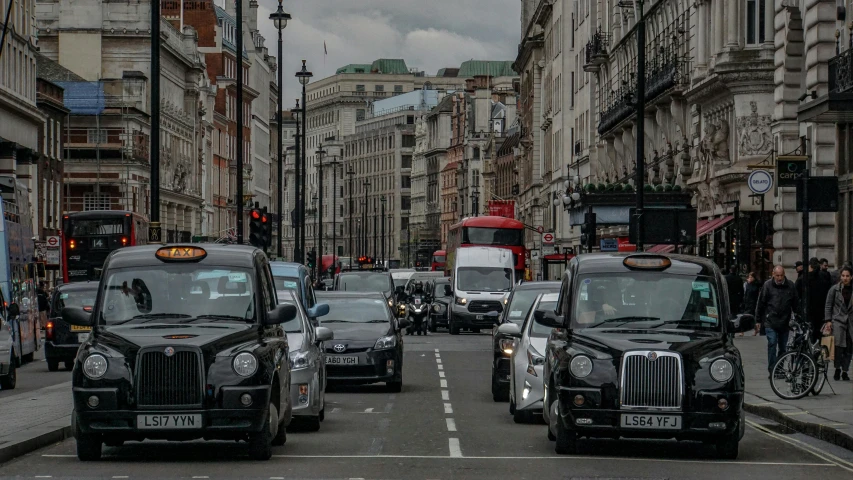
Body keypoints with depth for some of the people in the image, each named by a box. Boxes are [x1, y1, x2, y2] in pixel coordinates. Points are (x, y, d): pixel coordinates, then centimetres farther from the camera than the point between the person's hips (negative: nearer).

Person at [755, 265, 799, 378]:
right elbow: (760, 304, 2)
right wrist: (758, 320, 3)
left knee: (783, 347, 9)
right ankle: (772, 370, -12)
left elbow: (796, 304, 13)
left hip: (784, 322, 3)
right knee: (772, 344, -13)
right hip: (771, 322, -3)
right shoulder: (767, 285, -3)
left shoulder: (790, 286, 4)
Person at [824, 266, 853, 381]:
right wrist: (828, 320, -3)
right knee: (839, 345, -15)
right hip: (838, 320, -2)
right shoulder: (835, 289, 1)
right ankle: (837, 369, -2)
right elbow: (828, 306, 4)